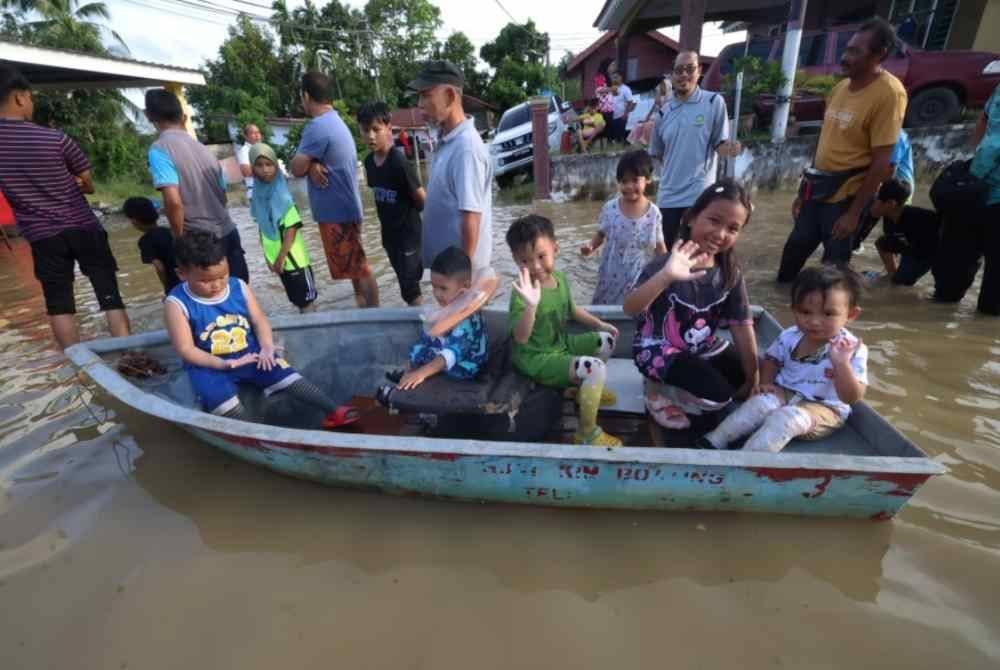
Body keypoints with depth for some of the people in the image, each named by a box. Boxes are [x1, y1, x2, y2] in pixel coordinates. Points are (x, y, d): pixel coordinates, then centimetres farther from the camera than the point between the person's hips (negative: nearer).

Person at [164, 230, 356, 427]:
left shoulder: (239, 287, -4)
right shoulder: (177, 303, -14)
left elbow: (259, 321, -2)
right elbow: (185, 349, -15)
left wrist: (266, 348, -21)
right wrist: (224, 363, -25)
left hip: (250, 354, 2)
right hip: (210, 366, -1)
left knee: (287, 376, -13)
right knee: (224, 403, -29)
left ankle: (333, 411, -15)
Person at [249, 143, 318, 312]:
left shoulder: (283, 194, -15)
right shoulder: (258, 193, 1)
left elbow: (292, 229, -17)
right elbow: (263, 228, 9)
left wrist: (281, 258, -16)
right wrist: (268, 256, 8)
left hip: (293, 257, -5)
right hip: (275, 258, 5)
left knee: (305, 297, 5)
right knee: (295, 298, 16)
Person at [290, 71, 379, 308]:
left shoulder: (317, 126, -18)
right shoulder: (335, 120, 15)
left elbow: (296, 168, -16)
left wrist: (308, 163, 3)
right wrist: (312, 165, -8)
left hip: (337, 211, -10)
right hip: (344, 208, 10)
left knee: (359, 270, -4)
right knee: (357, 267, 16)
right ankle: (368, 312, 26)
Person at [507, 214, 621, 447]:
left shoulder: (559, 278, -2)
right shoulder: (522, 293, -27)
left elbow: (571, 309, 18)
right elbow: (520, 338, -37)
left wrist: (599, 324, 18)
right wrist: (531, 305, -51)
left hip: (561, 344, 9)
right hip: (537, 358, -9)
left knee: (607, 340, 15)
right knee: (596, 369, -25)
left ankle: (584, 388, 31)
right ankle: (587, 434, -9)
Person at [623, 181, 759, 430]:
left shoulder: (731, 273, -6)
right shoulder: (666, 265, -24)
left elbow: (742, 326, -2)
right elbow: (629, 309, -39)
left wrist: (753, 378, 0)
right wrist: (666, 275, -56)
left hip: (703, 348, 7)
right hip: (659, 349, -7)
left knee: (752, 386, 3)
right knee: (718, 394, -22)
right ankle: (659, 392, 3)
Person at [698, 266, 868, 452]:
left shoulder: (853, 349, -18)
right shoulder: (789, 337, -6)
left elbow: (852, 398, -23)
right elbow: (771, 360, 14)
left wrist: (841, 364, -39)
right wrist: (766, 383, -5)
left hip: (823, 408, -4)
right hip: (785, 393, 4)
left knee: (787, 417, -32)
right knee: (762, 402, -25)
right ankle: (715, 441, -24)